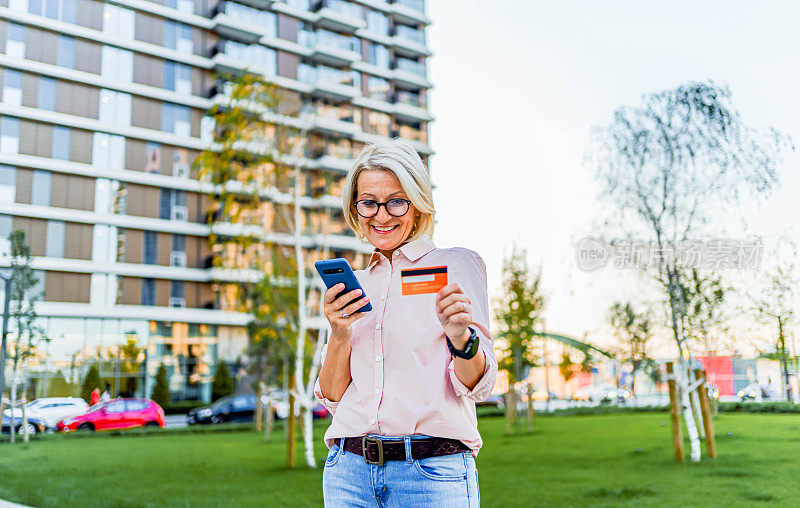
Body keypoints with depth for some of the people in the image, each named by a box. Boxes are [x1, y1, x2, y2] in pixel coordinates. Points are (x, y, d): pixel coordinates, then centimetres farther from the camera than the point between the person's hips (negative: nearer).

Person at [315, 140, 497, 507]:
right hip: (349, 469, 4)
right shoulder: (351, 284, 12)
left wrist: (460, 336, -27)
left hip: (432, 474, -3)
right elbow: (332, 398, 7)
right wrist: (340, 334, -11)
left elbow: (476, 386, -6)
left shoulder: (456, 264, 0)